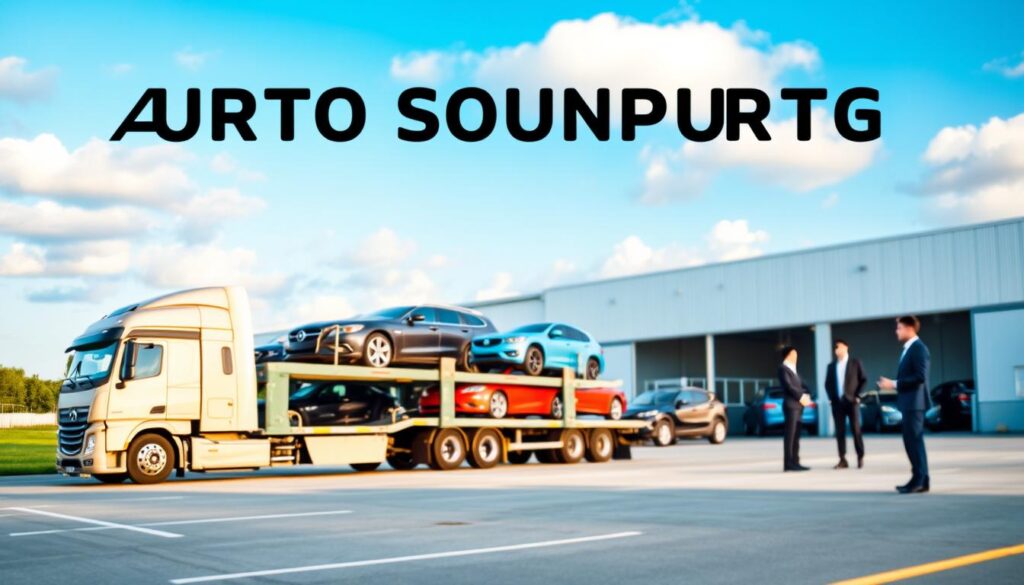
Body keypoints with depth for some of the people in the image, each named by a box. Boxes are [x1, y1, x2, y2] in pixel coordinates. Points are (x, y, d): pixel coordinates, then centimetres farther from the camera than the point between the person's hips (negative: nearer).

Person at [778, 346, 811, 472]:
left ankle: (794, 462, 9)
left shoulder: (793, 369, 24)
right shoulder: (783, 368, -5)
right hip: (790, 405, -9)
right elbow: (788, 386, -15)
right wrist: (801, 397, -12)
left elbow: (799, 385, 18)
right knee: (790, 435, -10)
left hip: (797, 405, 9)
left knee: (796, 436, 7)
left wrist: (804, 396, -1)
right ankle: (788, 463, -11)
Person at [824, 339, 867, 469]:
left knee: (856, 430, -2)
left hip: (851, 401, -3)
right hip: (837, 403, 3)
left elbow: (863, 380, 1)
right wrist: (831, 397, 2)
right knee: (840, 432, 1)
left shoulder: (855, 363, 4)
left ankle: (860, 458, 7)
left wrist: (857, 396, -7)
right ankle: (842, 460, 3)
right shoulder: (831, 366, 13)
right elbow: (827, 384, 16)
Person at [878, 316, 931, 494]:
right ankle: (920, 480, 16)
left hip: (914, 402, -10)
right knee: (914, 441, 12)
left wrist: (895, 384, -19)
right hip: (909, 402, 10)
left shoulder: (919, 348, -14)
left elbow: (920, 377, -22)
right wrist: (893, 384, 7)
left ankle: (920, 480, -5)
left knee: (913, 441, -8)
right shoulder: (908, 349, 17)